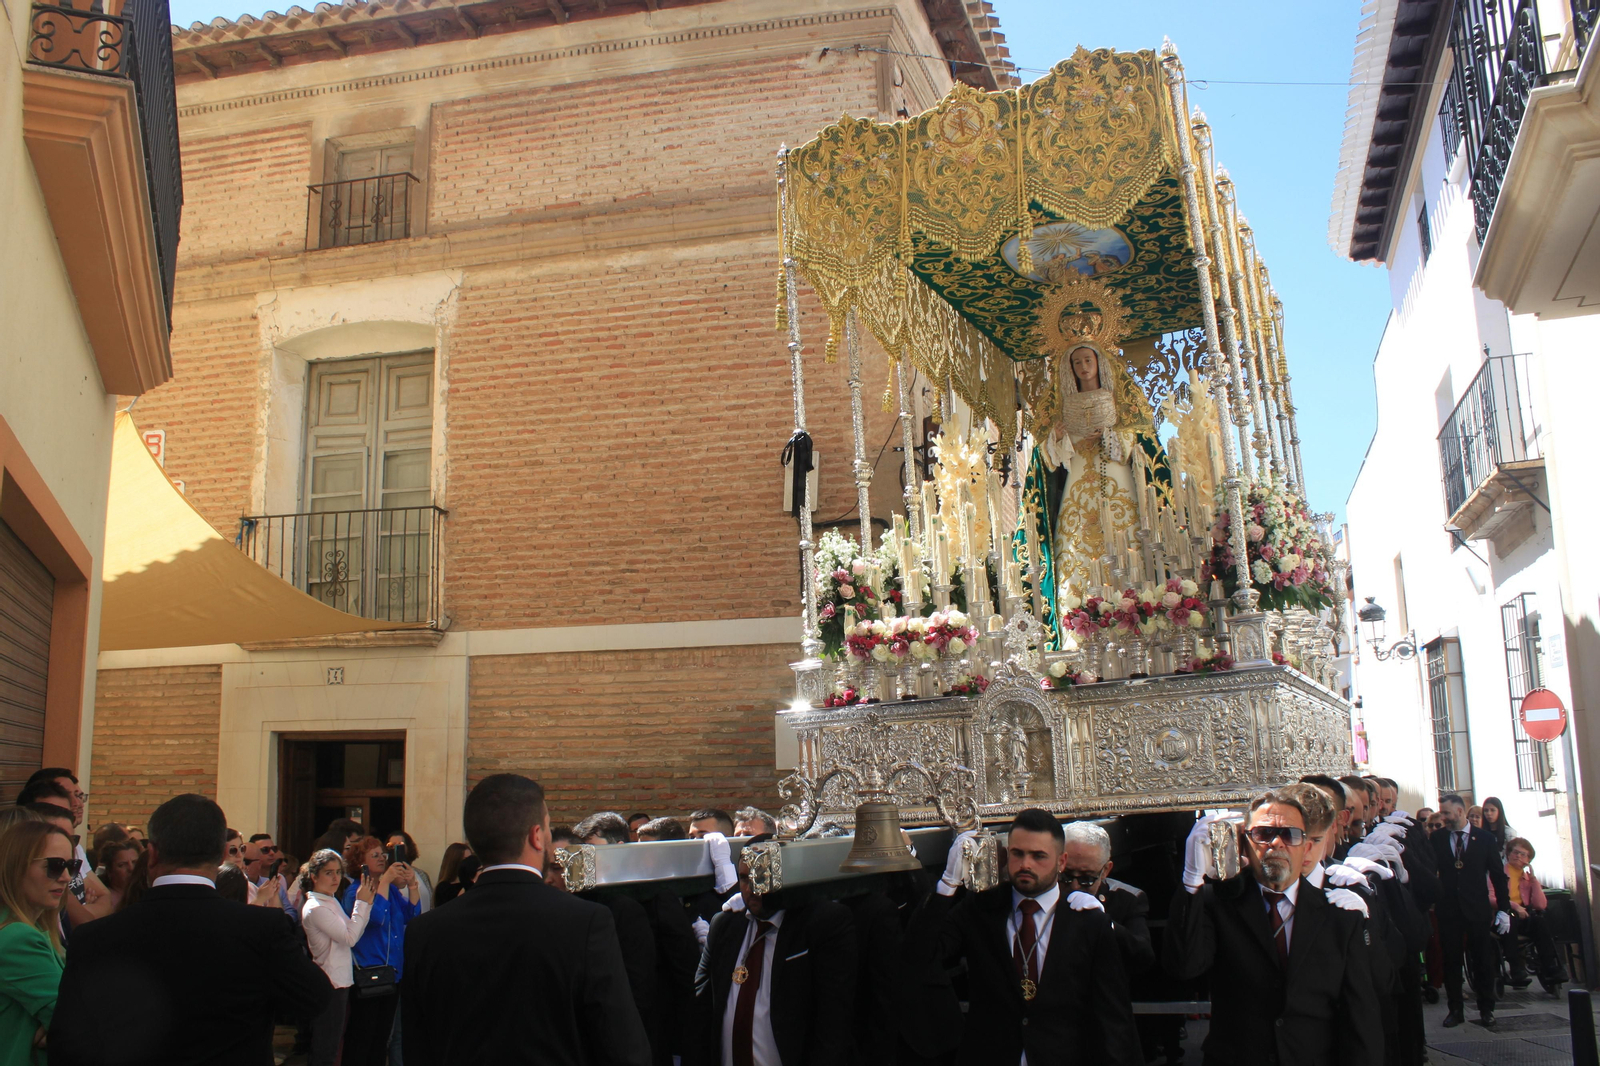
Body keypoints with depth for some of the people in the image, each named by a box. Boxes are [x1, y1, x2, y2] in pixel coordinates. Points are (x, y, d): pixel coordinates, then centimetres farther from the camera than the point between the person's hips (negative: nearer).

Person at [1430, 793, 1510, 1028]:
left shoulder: (1484, 838, 0)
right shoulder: (1436, 839, 2)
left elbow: (1498, 875, 2)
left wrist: (1504, 908, -1)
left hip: (1478, 909, -1)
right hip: (1448, 910, 1)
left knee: (1483, 960, 6)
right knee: (1451, 961, 5)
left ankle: (1486, 1009, 20)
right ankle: (1456, 1009, 16)